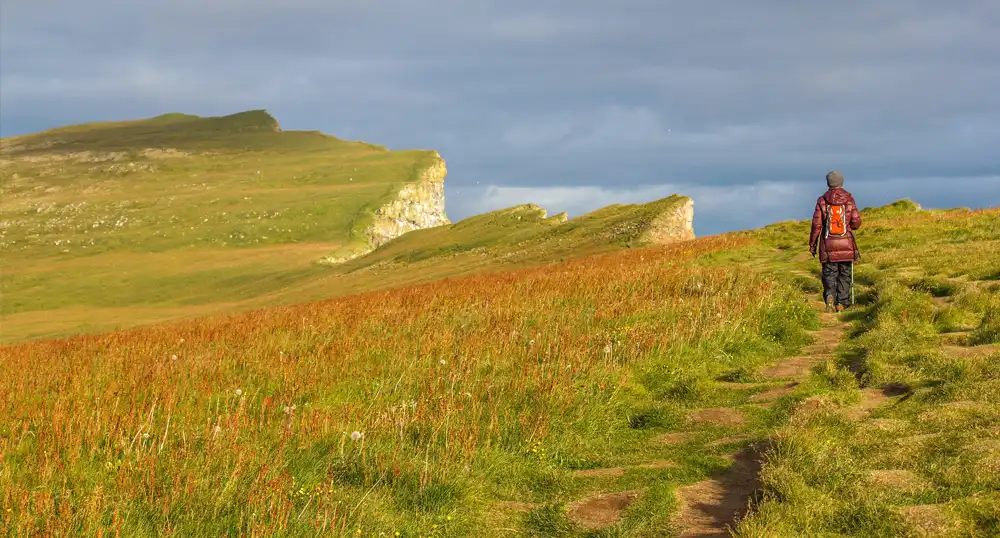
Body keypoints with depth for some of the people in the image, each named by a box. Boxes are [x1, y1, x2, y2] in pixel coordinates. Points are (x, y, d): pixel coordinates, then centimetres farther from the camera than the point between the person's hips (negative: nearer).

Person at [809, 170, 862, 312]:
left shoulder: (822, 201, -3)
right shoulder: (849, 199, -2)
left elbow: (816, 224, -3)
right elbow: (856, 222, -3)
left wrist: (813, 243, 5)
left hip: (828, 244, 0)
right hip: (846, 244, 0)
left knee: (829, 273, 6)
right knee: (845, 274, 11)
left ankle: (830, 295, -18)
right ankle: (842, 303, 11)